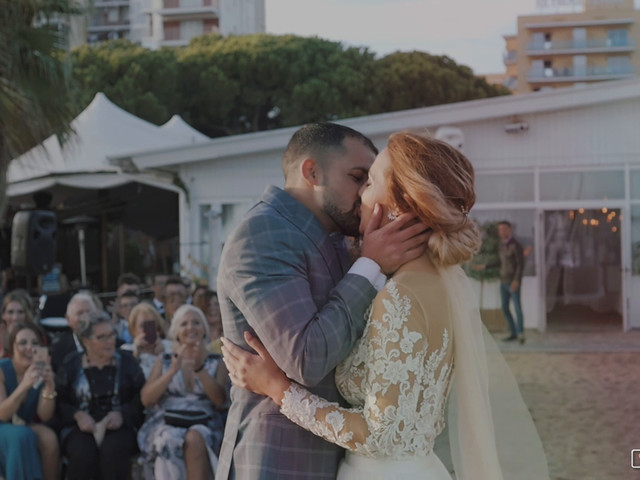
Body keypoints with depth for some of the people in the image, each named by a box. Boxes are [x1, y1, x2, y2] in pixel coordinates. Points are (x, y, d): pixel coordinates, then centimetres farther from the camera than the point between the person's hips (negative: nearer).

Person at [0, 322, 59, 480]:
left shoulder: (42, 370, -6)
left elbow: (44, 416, -11)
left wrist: (50, 387, -29)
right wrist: (24, 386, -39)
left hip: (28, 427, 3)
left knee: (49, 437, -29)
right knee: (21, 436, -35)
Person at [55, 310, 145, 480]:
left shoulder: (126, 362, 11)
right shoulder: (71, 365, 10)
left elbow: (142, 399, 5)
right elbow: (58, 402, 6)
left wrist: (122, 414, -12)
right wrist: (77, 415, -12)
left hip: (119, 427, 0)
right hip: (81, 427, 0)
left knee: (113, 449, -35)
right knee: (83, 453, -34)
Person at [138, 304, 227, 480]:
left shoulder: (216, 363, 13)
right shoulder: (164, 361, 16)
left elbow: (221, 400, -3)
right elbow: (146, 399, 3)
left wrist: (199, 369, -14)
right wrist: (172, 371, -10)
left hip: (204, 425, 0)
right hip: (166, 423, 1)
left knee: (194, 439, -35)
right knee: (170, 440, -34)